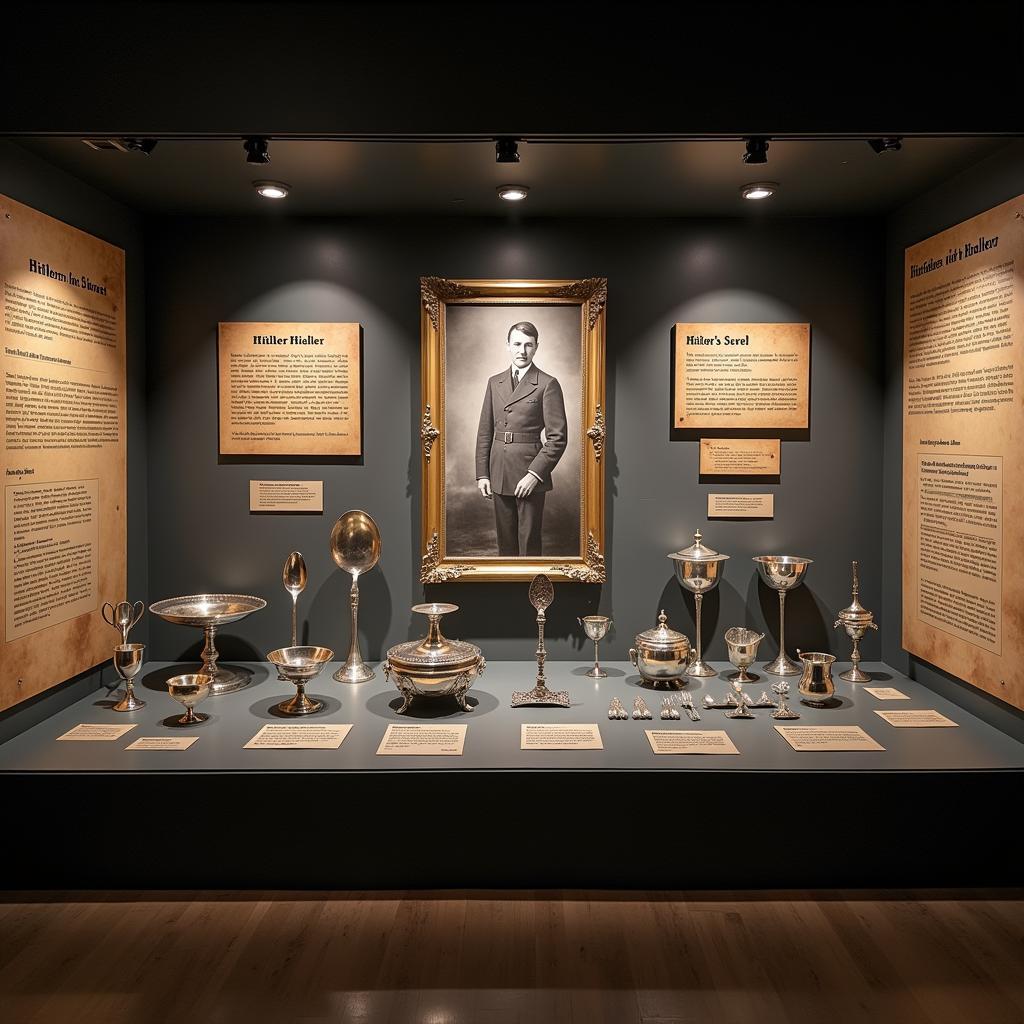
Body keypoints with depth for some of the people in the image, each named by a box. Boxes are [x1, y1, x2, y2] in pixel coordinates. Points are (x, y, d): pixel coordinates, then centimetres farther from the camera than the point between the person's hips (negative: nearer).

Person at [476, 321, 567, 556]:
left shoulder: (547, 384, -5)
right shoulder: (495, 382, 11)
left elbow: (557, 437, -8)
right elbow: (485, 432, 13)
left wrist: (535, 474, -15)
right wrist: (482, 474, 6)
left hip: (530, 475, -5)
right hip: (499, 472, 5)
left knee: (529, 541, 1)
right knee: (505, 540, 11)